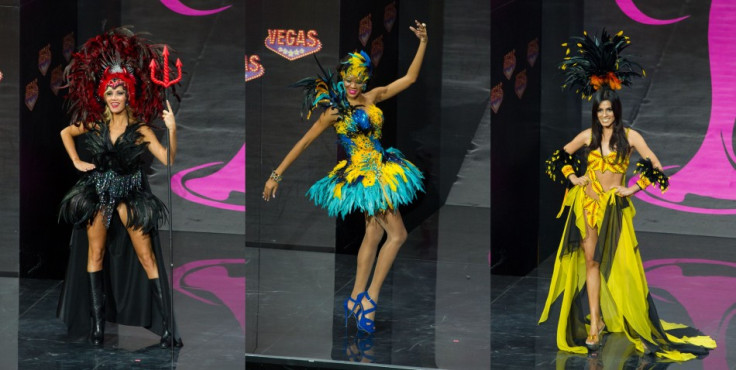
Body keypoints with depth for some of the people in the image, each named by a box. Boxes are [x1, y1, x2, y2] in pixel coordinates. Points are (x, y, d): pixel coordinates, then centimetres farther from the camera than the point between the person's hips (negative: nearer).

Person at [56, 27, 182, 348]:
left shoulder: (140, 129, -7)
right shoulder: (95, 124, 2)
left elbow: (167, 159, -15)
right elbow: (65, 133, 20)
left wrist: (172, 130, -29)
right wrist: (76, 162, 9)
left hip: (130, 195, -3)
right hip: (97, 192, 3)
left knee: (147, 258, -7)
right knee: (95, 254, 5)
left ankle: (167, 325, -9)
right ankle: (97, 319, 13)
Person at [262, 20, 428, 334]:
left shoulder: (372, 98, 3)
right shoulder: (335, 112, -13)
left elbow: (409, 78, 9)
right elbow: (303, 143, -10)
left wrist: (423, 43, 0)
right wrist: (276, 175, -11)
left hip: (379, 171, 7)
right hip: (363, 176, -7)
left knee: (374, 233, 12)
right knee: (397, 234, -8)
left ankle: (355, 297, 19)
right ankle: (370, 298, -6)